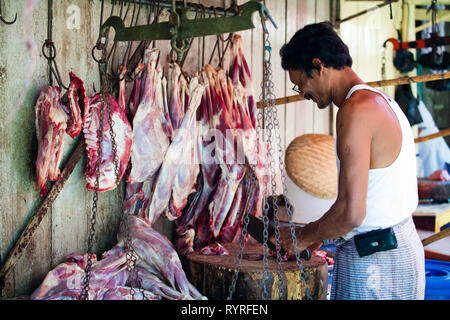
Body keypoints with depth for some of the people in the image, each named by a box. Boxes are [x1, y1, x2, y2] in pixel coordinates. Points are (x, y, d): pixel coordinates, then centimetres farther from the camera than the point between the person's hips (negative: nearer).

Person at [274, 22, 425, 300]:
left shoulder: (356, 110, -19)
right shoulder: (381, 101, 12)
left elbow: (351, 212, -24)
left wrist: (303, 237, -8)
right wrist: (321, 232, 18)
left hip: (375, 261, -9)